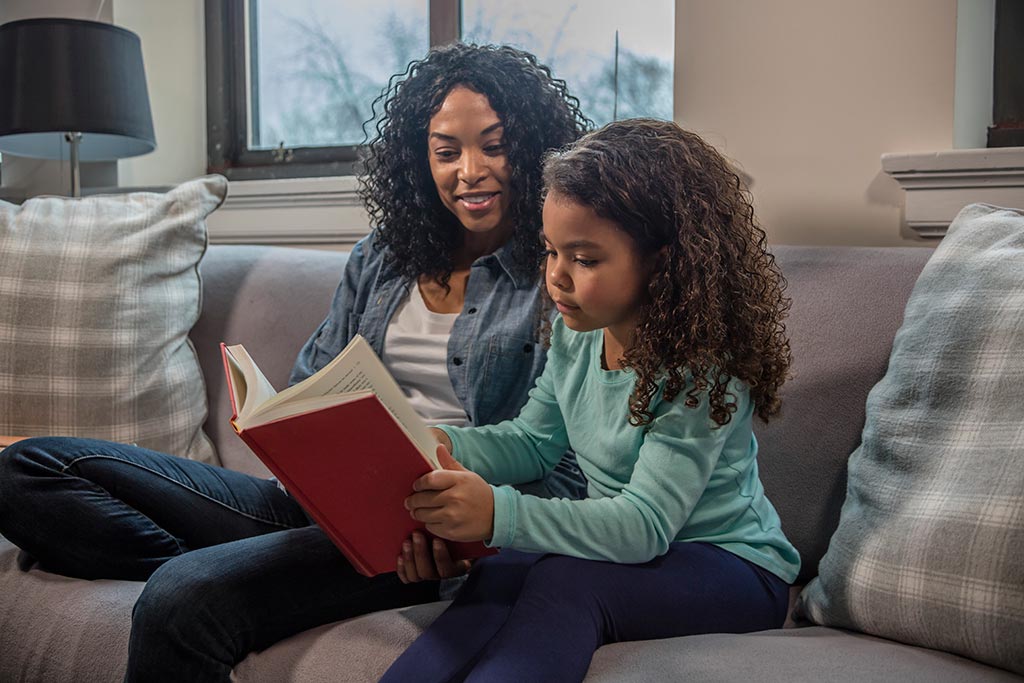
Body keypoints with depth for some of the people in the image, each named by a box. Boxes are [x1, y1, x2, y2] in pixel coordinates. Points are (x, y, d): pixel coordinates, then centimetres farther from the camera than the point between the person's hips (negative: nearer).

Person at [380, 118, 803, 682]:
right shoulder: (574, 332, -1)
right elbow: (534, 440, 10)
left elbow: (646, 525, -29)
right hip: (620, 547, 6)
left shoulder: (704, 370, -24)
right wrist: (446, 446, -11)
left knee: (564, 580, -33)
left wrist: (500, 514, -42)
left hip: (733, 568, -5)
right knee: (493, 580, -25)